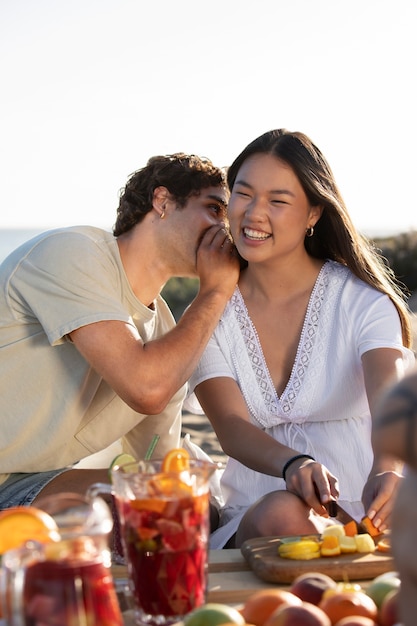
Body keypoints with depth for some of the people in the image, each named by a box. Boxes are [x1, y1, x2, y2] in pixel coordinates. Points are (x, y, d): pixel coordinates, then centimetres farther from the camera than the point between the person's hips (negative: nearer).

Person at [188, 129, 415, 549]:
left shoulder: (362, 301, -3)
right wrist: (294, 465, -34)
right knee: (283, 515, -33)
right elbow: (232, 427, -10)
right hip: (254, 520, 1)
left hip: (363, 514, 0)